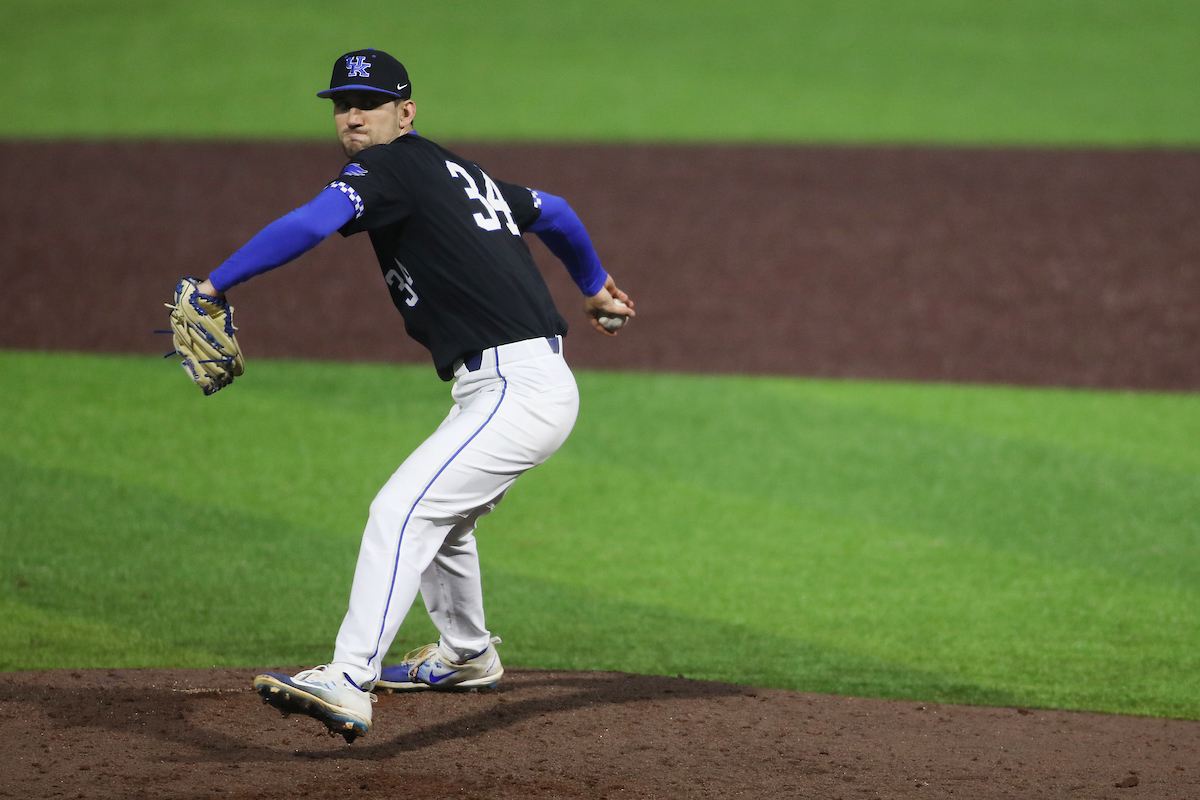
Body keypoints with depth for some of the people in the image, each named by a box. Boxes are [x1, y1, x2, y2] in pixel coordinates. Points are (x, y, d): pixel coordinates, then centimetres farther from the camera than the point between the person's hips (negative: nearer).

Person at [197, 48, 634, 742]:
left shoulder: (394, 166, -8)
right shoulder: (459, 174, 20)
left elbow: (310, 225, -25)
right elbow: (552, 211, 35)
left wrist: (214, 286, -27)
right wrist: (594, 285, 53)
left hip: (518, 391, -10)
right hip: (507, 391, 10)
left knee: (403, 510, -21)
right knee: (439, 516, 29)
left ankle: (348, 683, -34)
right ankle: (468, 657, 49)